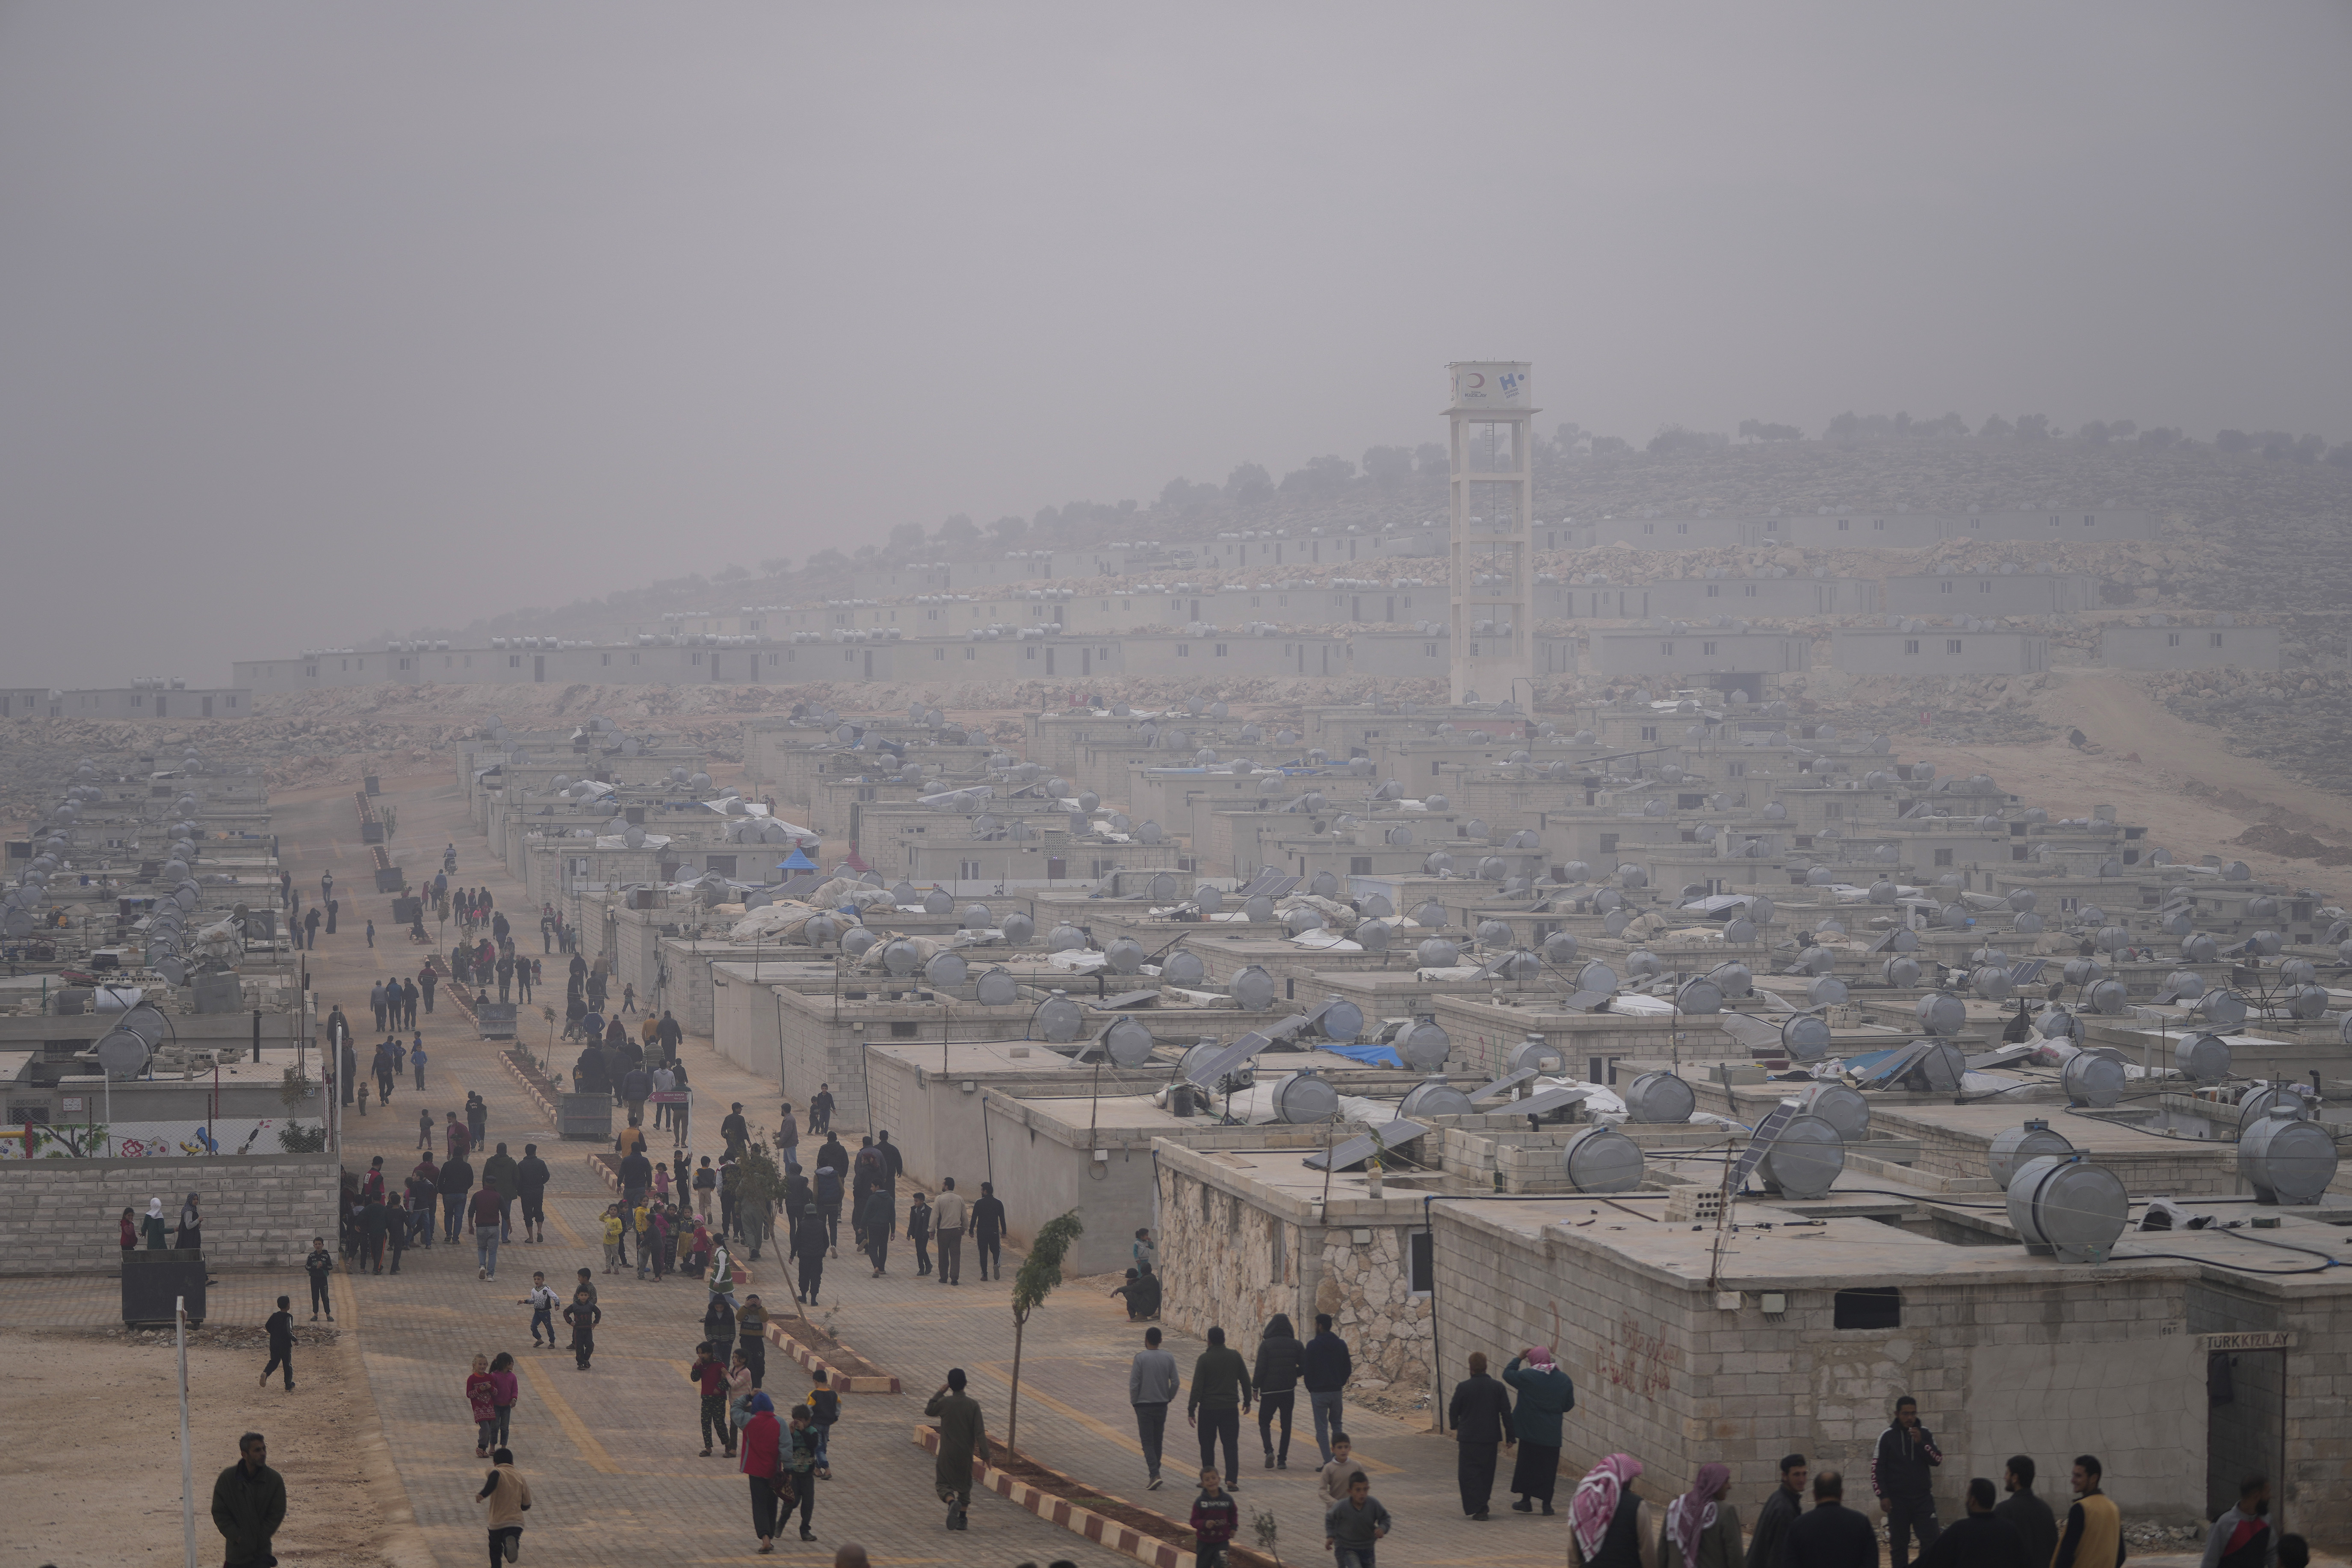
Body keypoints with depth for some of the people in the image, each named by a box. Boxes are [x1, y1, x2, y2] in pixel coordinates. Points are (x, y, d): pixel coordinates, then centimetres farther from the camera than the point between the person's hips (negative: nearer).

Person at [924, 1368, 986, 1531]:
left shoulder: (944, 1403, -9)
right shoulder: (973, 1405, -7)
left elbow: (929, 1411, 13)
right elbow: (980, 1432, -10)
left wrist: (940, 1393, 15)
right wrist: (985, 1454, -8)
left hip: (947, 1453, -2)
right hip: (966, 1453, 2)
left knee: (944, 1483, 5)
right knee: (965, 1485, 16)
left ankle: (952, 1502, -26)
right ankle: (962, 1520, 14)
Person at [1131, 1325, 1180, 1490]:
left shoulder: (1140, 1358, -11)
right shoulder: (1169, 1358, 0)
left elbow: (1134, 1384, -12)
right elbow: (1175, 1382, -1)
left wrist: (1134, 1402, 1)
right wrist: (1169, 1398, 14)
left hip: (1144, 1405, -4)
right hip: (1162, 1405, 4)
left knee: (1148, 1442, -3)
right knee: (1158, 1441, 15)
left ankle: (1154, 1475, -16)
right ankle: (1154, 1474, 22)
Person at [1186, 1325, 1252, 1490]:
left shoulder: (1205, 1359, -9)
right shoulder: (1235, 1356, 2)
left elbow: (1197, 1386, -12)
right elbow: (1245, 1380, 8)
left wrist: (1191, 1410, -11)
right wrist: (1247, 1401, 22)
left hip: (1208, 1408, -2)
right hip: (1230, 1408, 2)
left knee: (1207, 1446, 11)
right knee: (1231, 1445, 2)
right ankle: (1231, 1479, -12)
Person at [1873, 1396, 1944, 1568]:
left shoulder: (1924, 1433, 5)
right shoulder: (1887, 1436, -2)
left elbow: (1937, 1460, -3)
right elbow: (1877, 1468, -2)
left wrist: (1921, 1443, -17)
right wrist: (1883, 1496, -8)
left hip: (1923, 1497, 2)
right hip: (1897, 1498, -1)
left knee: (1931, 1540, -5)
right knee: (1899, 1544, 3)